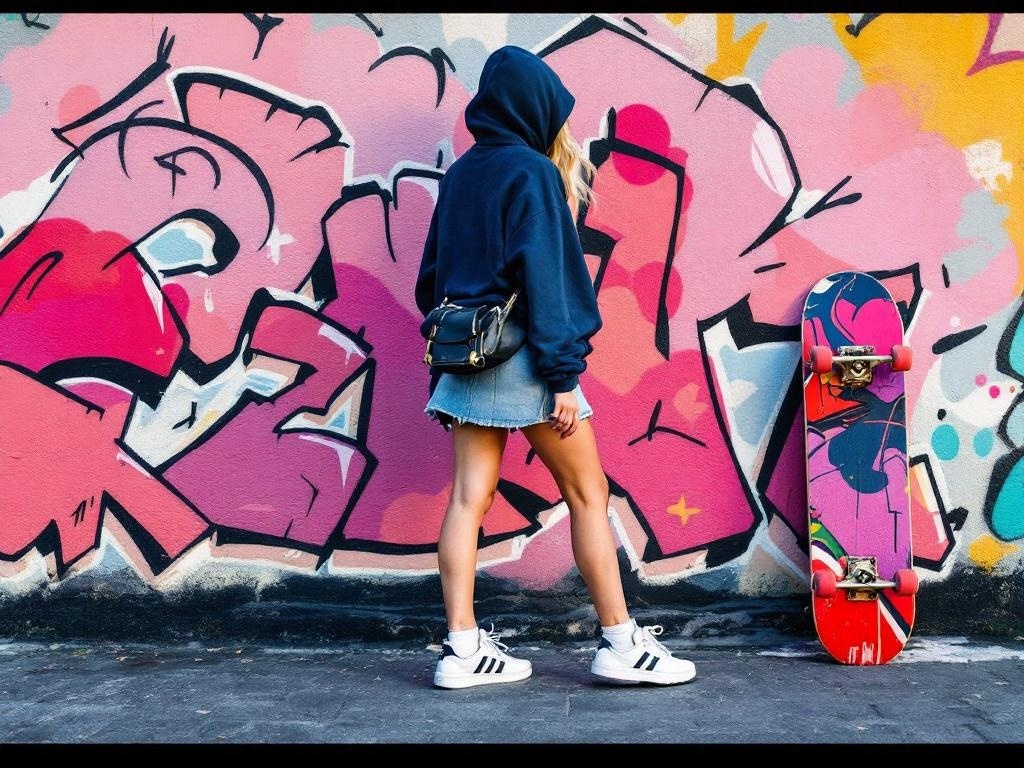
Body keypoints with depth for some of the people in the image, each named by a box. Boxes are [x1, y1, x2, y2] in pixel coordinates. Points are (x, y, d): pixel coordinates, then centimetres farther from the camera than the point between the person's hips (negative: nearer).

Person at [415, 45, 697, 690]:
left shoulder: (461, 174, 12)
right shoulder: (532, 172, -9)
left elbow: (433, 273, 16)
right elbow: (546, 276, -16)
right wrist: (563, 376, -16)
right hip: (521, 357, -7)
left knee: (470, 497, 5)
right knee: (589, 494, 3)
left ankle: (463, 650, 8)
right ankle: (622, 644, 9)